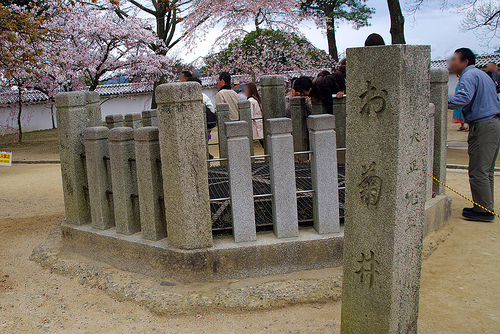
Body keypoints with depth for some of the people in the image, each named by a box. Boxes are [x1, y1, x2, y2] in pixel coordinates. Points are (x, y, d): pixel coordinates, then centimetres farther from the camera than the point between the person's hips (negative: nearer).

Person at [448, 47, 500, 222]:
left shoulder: (469, 75, -9)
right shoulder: (481, 74, 22)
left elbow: (464, 97, -27)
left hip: (483, 126, -10)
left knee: (478, 171, -6)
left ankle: (483, 210, -2)